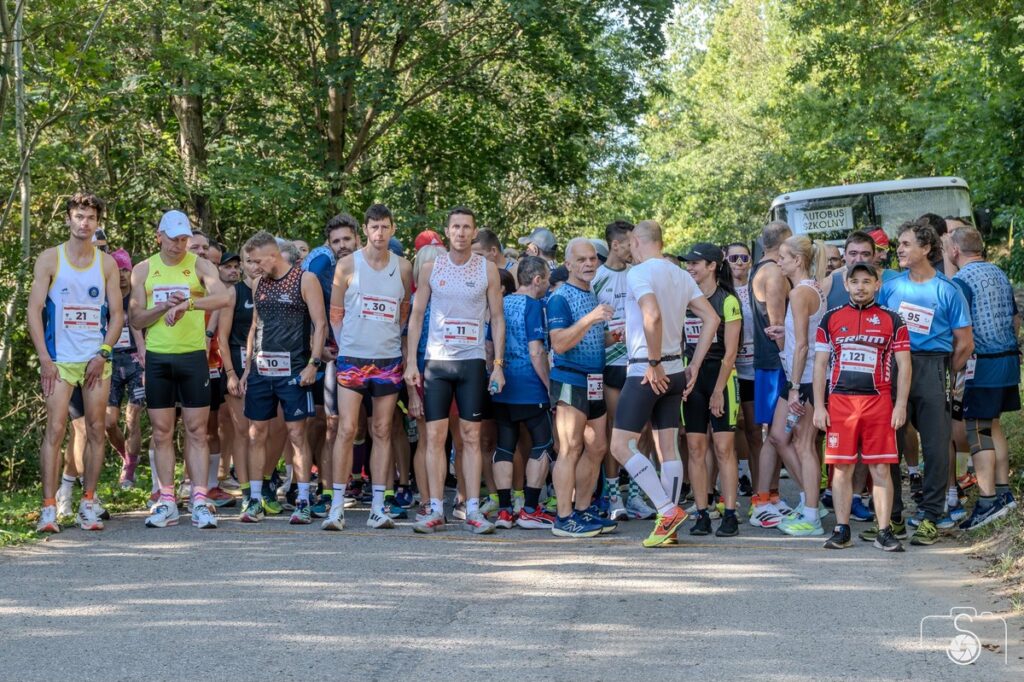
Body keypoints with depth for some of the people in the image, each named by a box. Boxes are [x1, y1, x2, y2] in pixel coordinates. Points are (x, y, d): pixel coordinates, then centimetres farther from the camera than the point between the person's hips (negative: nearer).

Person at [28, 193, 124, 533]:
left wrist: (103, 354, -5)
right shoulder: (49, 259, 1)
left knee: (96, 430, 3)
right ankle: (49, 508, -8)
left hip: (97, 360, 3)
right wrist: (45, 359, -11)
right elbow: (34, 310, -3)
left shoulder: (107, 263, 8)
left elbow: (117, 314, 8)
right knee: (55, 430, -9)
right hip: (59, 360, -3)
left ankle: (88, 504, 11)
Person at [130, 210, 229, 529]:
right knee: (162, 432, 4)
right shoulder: (143, 270, 7)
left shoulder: (199, 266, 1)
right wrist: (164, 307, -11)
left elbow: (222, 297, -18)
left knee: (196, 431, -2)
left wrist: (187, 303, -32)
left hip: (193, 356, -2)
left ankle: (200, 502, -2)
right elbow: (135, 319, 6)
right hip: (157, 358, 2)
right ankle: (166, 503, 8)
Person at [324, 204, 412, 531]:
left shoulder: (403, 268, 6)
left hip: (389, 360, 2)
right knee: (346, 429, -8)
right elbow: (335, 312, 6)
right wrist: (345, 346, 1)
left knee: (382, 432, 5)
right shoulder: (348, 265, 1)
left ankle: (378, 507, 8)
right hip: (352, 358, -2)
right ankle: (337, 506, -5)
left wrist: (395, 342, 8)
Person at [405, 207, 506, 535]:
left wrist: (498, 364, -2)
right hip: (436, 360, 1)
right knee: (435, 436, -2)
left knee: (471, 437, 1)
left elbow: (497, 318, 6)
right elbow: (416, 315, 7)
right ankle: (436, 510, 2)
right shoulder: (432, 268, 5)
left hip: (473, 361, 0)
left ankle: (473, 510, 3)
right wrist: (410, 362, 0)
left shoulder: (487, 269, 4)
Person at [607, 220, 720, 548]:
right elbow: (711, 319, 8)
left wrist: (654, 363, -20)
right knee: (668, 448, 8)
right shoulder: (681, 275, 11)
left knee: (621, 445, -3)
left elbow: (652, 315, -28)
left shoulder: (638, 273, -11)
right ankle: (669, 528, 8)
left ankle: (668, 510, -10)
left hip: (647, 371, -8)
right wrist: (694, 366, 9)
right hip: (674, 370, 8)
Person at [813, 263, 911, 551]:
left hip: (878, 402, -1)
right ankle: (841, 530, 10)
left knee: (880, 469, -1)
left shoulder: (891, 321, 7)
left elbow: (904, 365, 5)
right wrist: (819, 406, 2)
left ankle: (884, 531, 4)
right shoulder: (831, 319, 9)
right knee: (841, 468, 2)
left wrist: (900, 406, -3)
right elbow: (820, 365, 9)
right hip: (839, 401, 1)